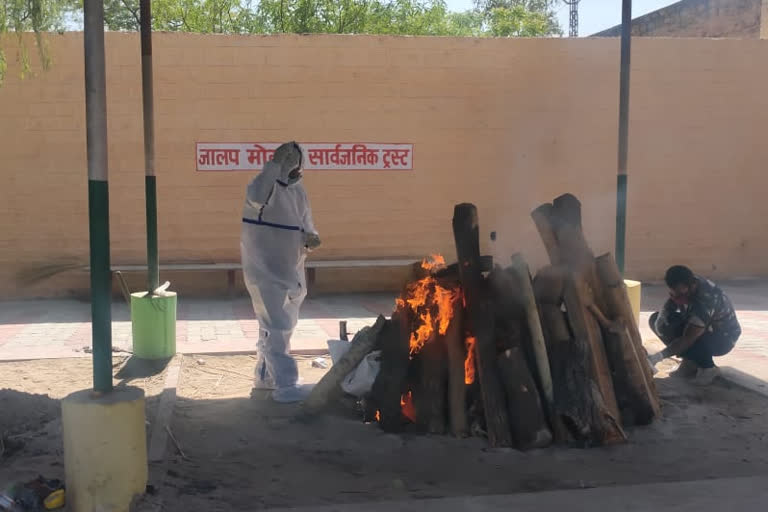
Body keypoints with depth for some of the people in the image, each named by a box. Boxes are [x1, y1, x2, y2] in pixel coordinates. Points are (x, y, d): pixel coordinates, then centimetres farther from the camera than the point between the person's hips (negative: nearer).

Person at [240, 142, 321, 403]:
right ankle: (285, 385, -9)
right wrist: (275, 164, -35)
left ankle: (266, 375, 32)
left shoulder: (298, 190, 9)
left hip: (291, 271, 8)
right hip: (264, 271, -8)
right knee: (277, 327, -10)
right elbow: (256, 197, -39)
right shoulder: (267, 186, -14)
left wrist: (310, 238, -9)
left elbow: (306, 225, 13)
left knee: (280, 326, 17)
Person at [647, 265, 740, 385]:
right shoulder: (681, 288, -16)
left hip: (723, 337, -8)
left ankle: (708, 367, -6)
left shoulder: (705, 301, -38)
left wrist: (658, 356, -49)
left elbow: (688, 340, -42)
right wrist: (660, 319, -25)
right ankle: (690, 362, -1)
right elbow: (668, 307, 0)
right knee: (655, 318, -9)